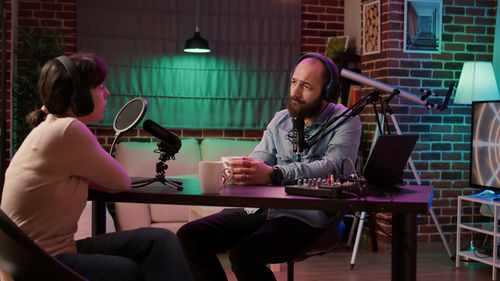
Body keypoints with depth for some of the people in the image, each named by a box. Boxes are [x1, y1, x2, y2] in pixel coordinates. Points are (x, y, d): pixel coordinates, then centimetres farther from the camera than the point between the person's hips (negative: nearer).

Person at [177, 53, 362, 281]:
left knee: (244, 254, -32)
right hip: (260, 209, 7)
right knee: (189, 236, -10)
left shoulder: (345, 122, -1)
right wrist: (241, 171, -20)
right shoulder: (281, 119, 18)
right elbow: (259, 158, 7)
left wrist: (273, 174, -32)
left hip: (304, 217, -6)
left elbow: (333, 167, -18)